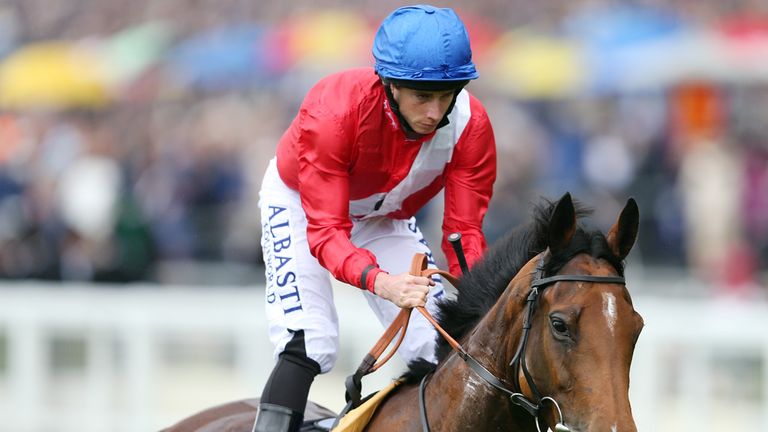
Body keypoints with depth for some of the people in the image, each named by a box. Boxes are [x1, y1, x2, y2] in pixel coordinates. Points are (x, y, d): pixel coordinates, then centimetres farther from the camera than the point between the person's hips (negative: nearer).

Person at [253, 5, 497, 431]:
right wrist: (380, 281, -59)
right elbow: (325, 231, -40)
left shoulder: (470, 125, -28)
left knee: (439, 346, -6)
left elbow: (464, 231, -25)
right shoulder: (333, 110, -39)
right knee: (310, 344, -23)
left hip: (385, 216, 4)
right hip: (301, 205, -4)